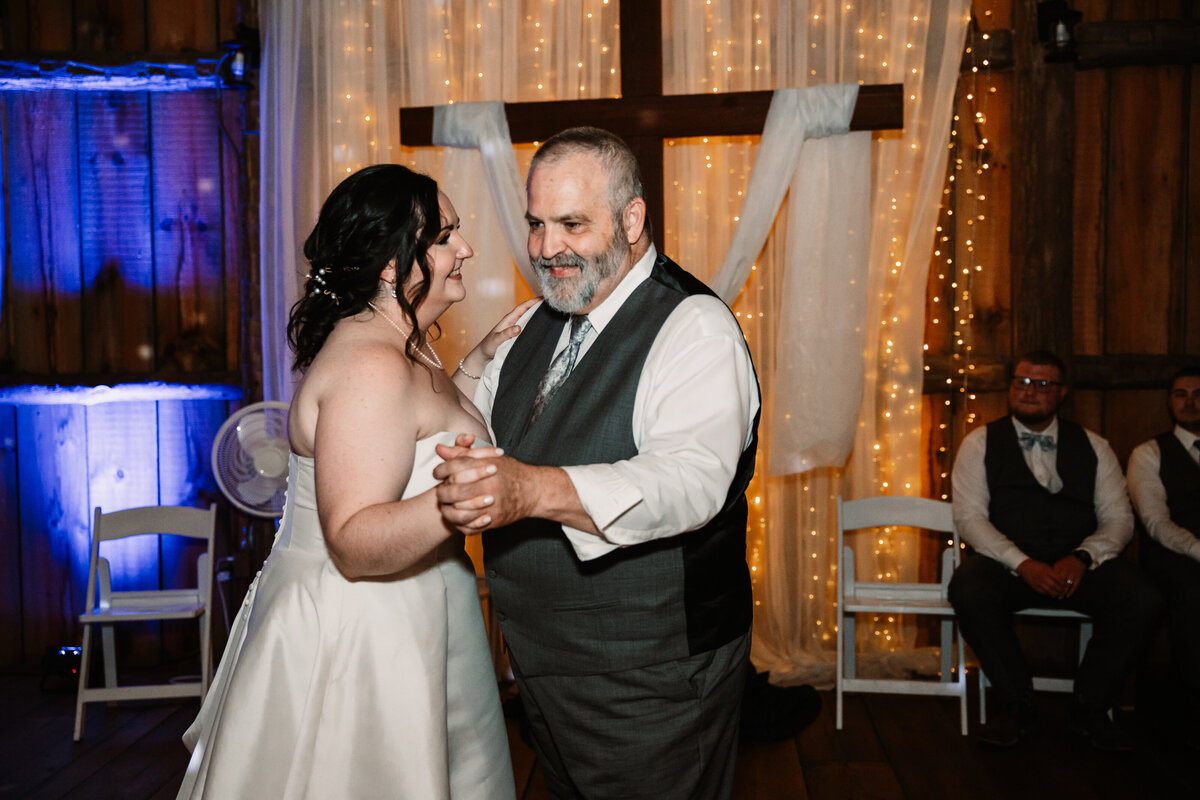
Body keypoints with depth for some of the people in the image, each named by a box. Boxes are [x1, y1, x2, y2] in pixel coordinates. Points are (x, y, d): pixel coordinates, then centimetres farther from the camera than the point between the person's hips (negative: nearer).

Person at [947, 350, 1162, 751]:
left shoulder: (1092, 446, 13)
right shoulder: (981, 443, 5)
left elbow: (1118, 518, 7)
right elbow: (969, 516, -5)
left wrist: (1081, 558, -15)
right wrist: (1024, 565, -20)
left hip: (1078, 564, 2)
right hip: (1008, 563, -2)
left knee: (1140, 597, -26)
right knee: (969, 590, -34)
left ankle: (1090, 707, -4)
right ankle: (1016, 704, -11)